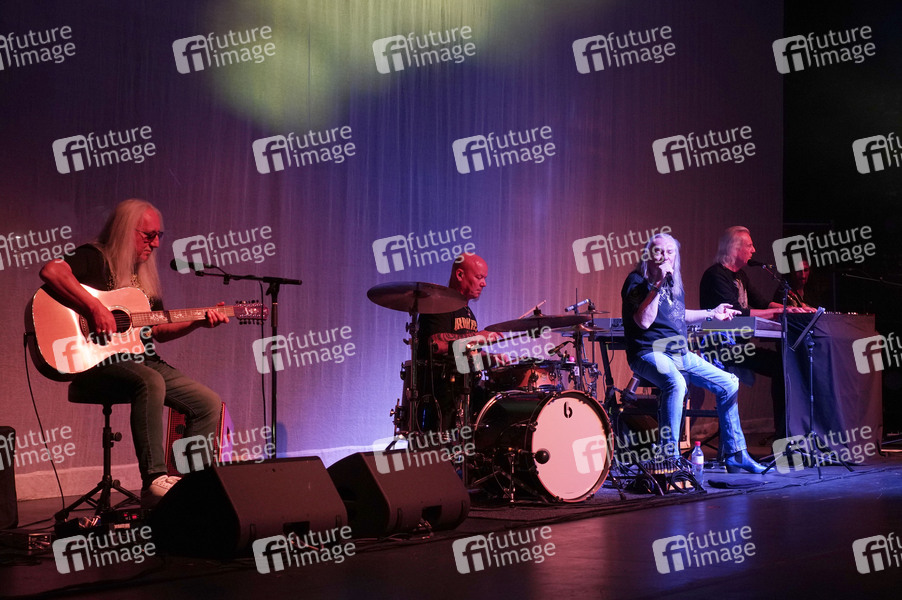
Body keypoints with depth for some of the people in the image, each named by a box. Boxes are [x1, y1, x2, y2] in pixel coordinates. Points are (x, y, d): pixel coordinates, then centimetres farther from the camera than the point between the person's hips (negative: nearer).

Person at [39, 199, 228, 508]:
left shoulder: (144, 275, 21)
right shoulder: (94, 258, -3)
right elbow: (51, 271, -24)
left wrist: (198, 321, 7)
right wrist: (94, 307, -29)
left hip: (143, 361, 8)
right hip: (95, 362, -8)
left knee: (209, 402, -5)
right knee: (150, 382, -38)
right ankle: (155, 481, -36)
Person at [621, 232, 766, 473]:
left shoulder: (674, 282, 14)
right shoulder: (636, 281, -9)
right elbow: (644, 321, -24)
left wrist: (711, 313, 24)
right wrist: (657, 285, -26)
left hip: (680, 353, 9)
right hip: (649, 353, -8)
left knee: (728, 383, 4)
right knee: (675, 383, -39)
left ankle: (734, 455, 14)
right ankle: (669, 457, -33)